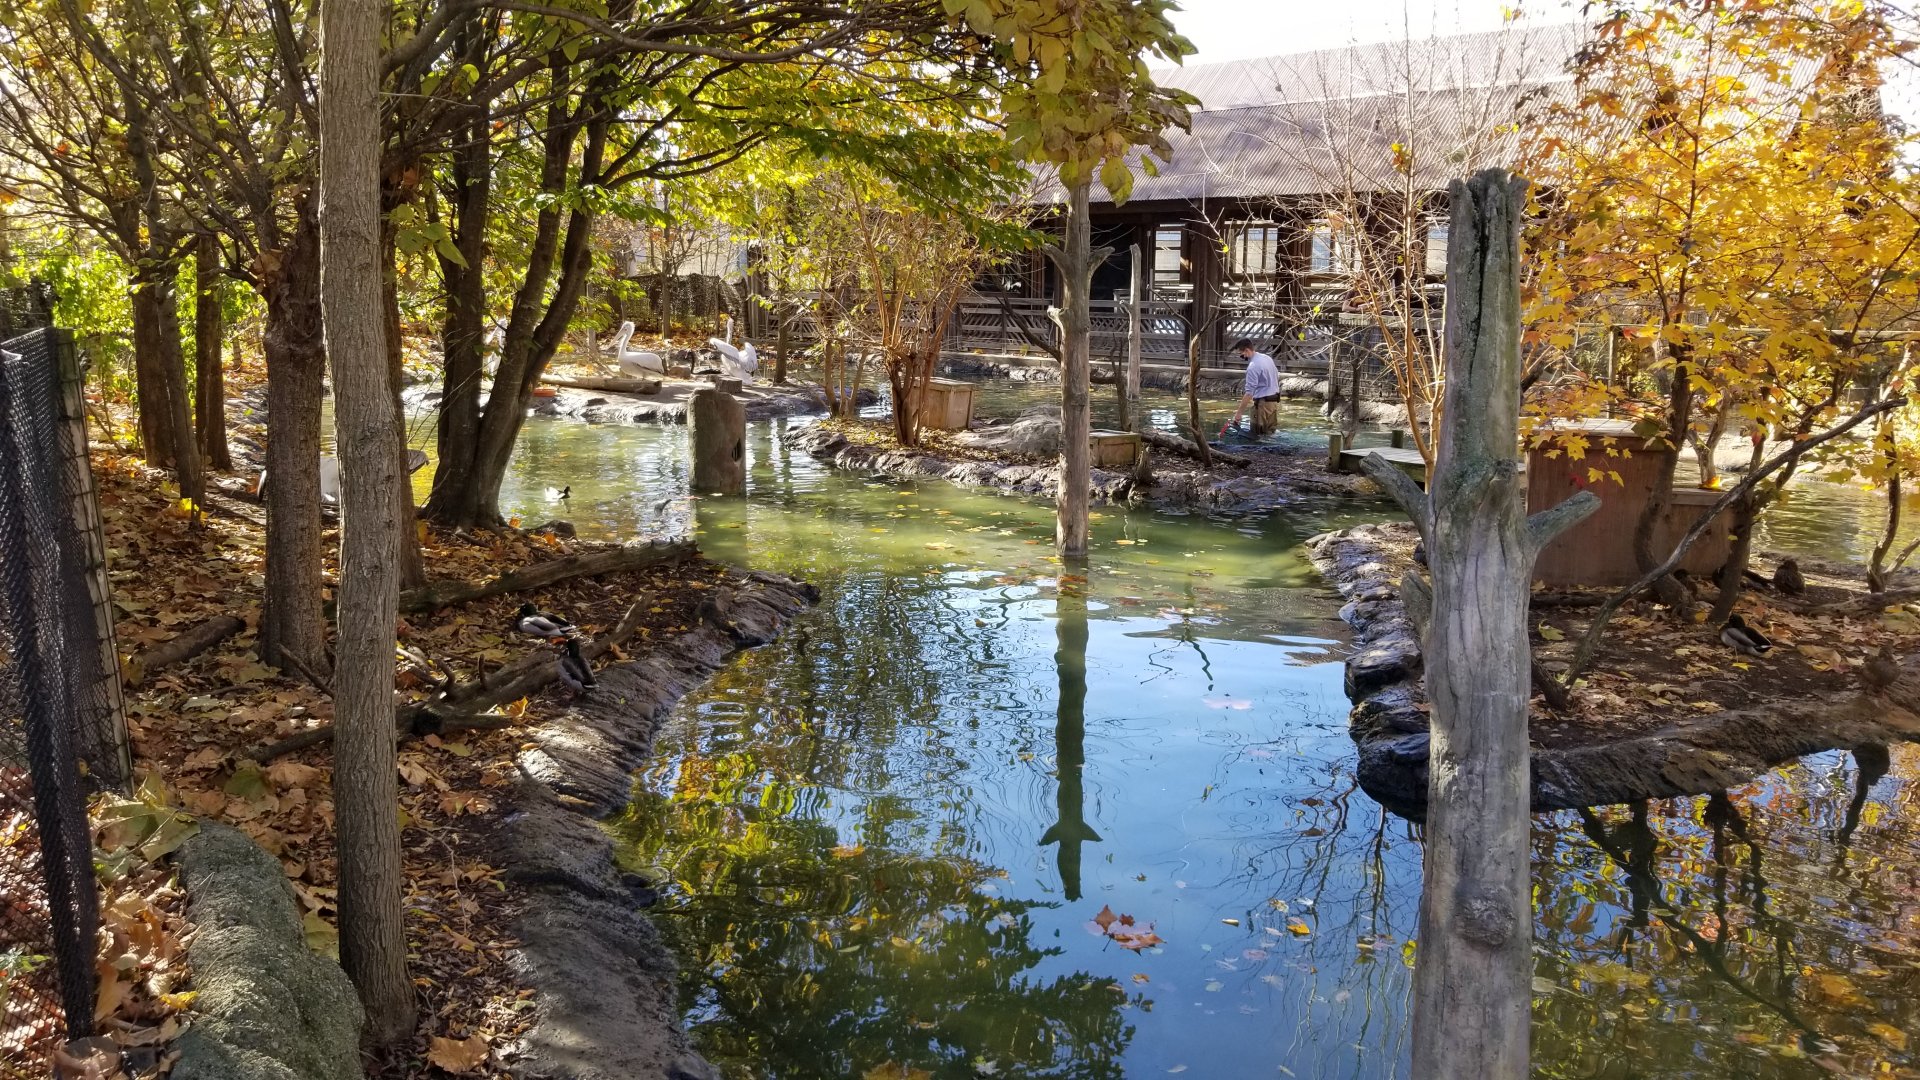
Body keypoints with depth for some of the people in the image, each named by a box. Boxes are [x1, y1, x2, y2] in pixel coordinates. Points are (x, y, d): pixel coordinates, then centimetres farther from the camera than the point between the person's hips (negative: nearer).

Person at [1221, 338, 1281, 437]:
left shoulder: (1253, 367, -19)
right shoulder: (1267, 358, 8)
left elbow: (1249, 393, -23)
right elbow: (1277, 376, 19)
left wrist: (1238, 413, -21)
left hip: (1263, 403, -9)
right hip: (1275, 400, 9)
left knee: (1257, 434, -3)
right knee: (1270, 433, 11)